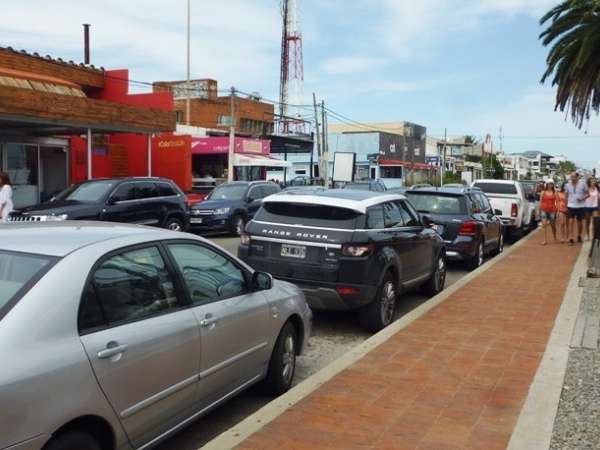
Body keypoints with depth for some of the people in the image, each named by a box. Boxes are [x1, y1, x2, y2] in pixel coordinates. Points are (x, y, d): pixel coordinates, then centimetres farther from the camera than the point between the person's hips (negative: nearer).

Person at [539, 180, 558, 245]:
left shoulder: (555, 192, 2)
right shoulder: (543, 192, 4)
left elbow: (557, 202, 1)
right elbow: (540, 201, 6)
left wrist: (557, 210, -6)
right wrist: (540, 210, 3)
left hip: (552, 210, 0)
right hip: (544, 210, 0)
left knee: (553, 225, 10)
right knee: (544, 224, -10)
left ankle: (555, 238, 31)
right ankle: (545, 240, -8)